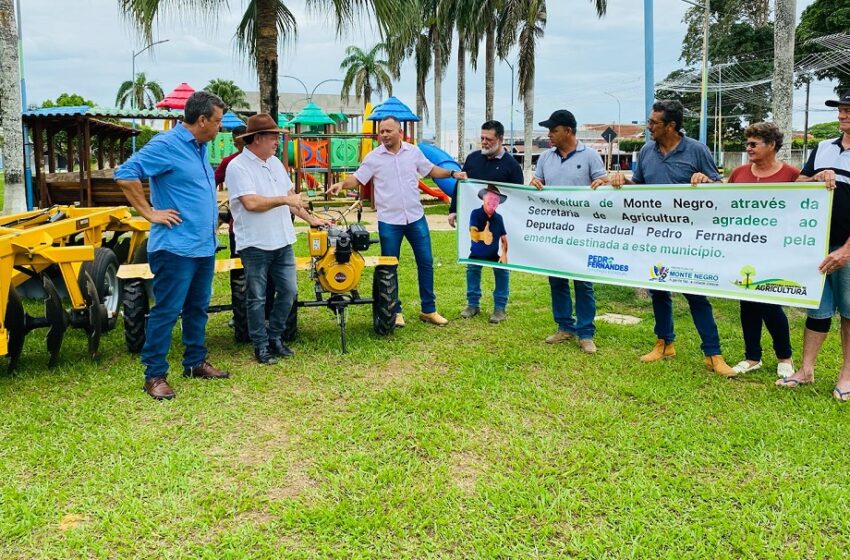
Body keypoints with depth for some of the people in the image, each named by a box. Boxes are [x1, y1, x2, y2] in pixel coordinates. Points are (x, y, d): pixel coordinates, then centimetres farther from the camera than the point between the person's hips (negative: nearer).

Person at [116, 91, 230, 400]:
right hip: (176, 246, -9)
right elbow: (125, 175, -20)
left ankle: (195, 362, 29)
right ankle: (155, 375, 4)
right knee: (166, 311, -4)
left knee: (198, 308, 17)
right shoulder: (166, 145, -13)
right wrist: (150, 213, -18)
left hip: (205, 246, 9)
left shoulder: (199, 148, 15)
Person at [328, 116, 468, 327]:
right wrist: (341, 184, -21)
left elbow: (430, 169, 14)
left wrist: (452, 173, 3)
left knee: (425, 262, 6)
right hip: (389, 221, -2)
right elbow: (357, 178, -3)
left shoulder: (413, 151, 3)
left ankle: (429, 310, 18)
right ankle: (395, 311, 19)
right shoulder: (374, 157, -3)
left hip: (416, 217, 2)